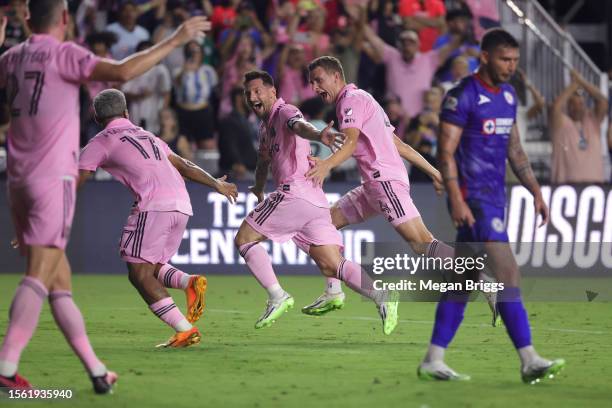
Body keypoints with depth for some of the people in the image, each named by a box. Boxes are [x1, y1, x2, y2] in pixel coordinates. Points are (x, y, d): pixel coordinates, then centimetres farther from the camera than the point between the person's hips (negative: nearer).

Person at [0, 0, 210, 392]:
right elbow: (122, 71, -21)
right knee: (40, 276, -10)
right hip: (53, 179, -7)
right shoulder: (63, 54, -8)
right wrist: (175, 40, -14)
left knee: (59, 281, 8)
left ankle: (96, 370, 10)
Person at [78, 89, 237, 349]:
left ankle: (186, 330, -13)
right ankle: (190, 283, -10)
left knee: (140, 274, -2)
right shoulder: (147, 136, 29)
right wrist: (217, 185, 47)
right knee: (152, 267, 20)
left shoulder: (100, 142, 11)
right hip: (182, 205, 7)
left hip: (154, 206, -7)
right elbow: (184, 166, 33)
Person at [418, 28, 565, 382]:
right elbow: (446, 152, -14)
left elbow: (515, 149, 21)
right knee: (508, 274, -13)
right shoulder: (463, 97, -11)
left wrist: (536, 192, 15)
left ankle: (433, 360, 13)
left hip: (495, 197, 9)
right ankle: (529, 361, -14)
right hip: (473, 199, -9)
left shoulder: (508, 95, 14)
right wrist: (457, 201, -21)